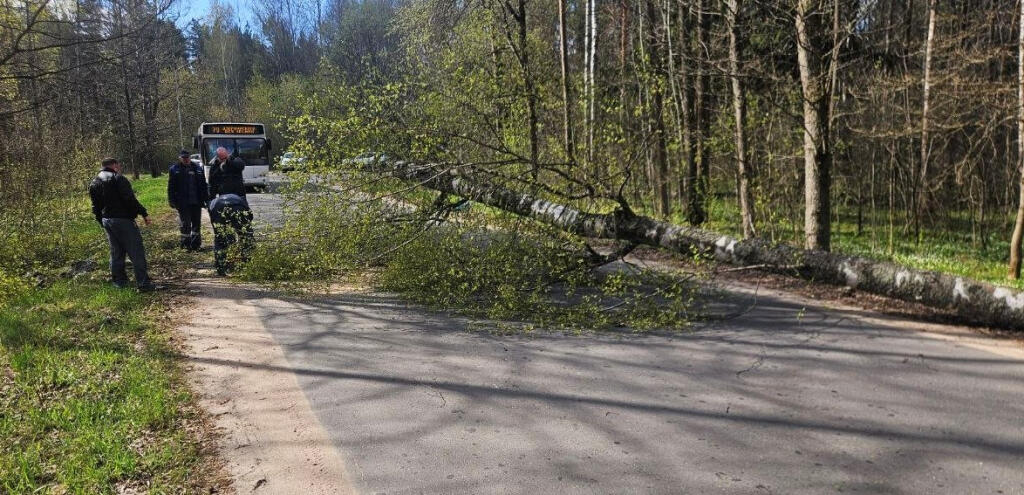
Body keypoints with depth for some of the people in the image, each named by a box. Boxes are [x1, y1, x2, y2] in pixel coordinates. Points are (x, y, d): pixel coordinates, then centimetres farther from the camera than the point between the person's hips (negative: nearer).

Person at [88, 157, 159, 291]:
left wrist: (102, 223, 24)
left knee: (116, 253, 17)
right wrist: (143, 213, -16)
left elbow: (95, 208, 18)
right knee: (136, 252, -7)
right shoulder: (118, 178, -9)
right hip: (122, 220, -8)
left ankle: (119, 281, 21)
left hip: (106, 220, 8)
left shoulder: (94, 183, 15)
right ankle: (143, 283, -10)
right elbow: (130, 199, -19)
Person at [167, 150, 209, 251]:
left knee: (196, 223, 9)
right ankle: (186, 244, 10)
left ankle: (195, 244, 18)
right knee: (185, 224, 0)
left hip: (196, 202, 3)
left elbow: (203, 185, 11)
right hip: (183, 203, -3)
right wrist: (172, 201, -7)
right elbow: (171, 187, -1)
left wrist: (206, 199, 6)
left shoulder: (197, 169, 9)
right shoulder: (174, 170, 1)